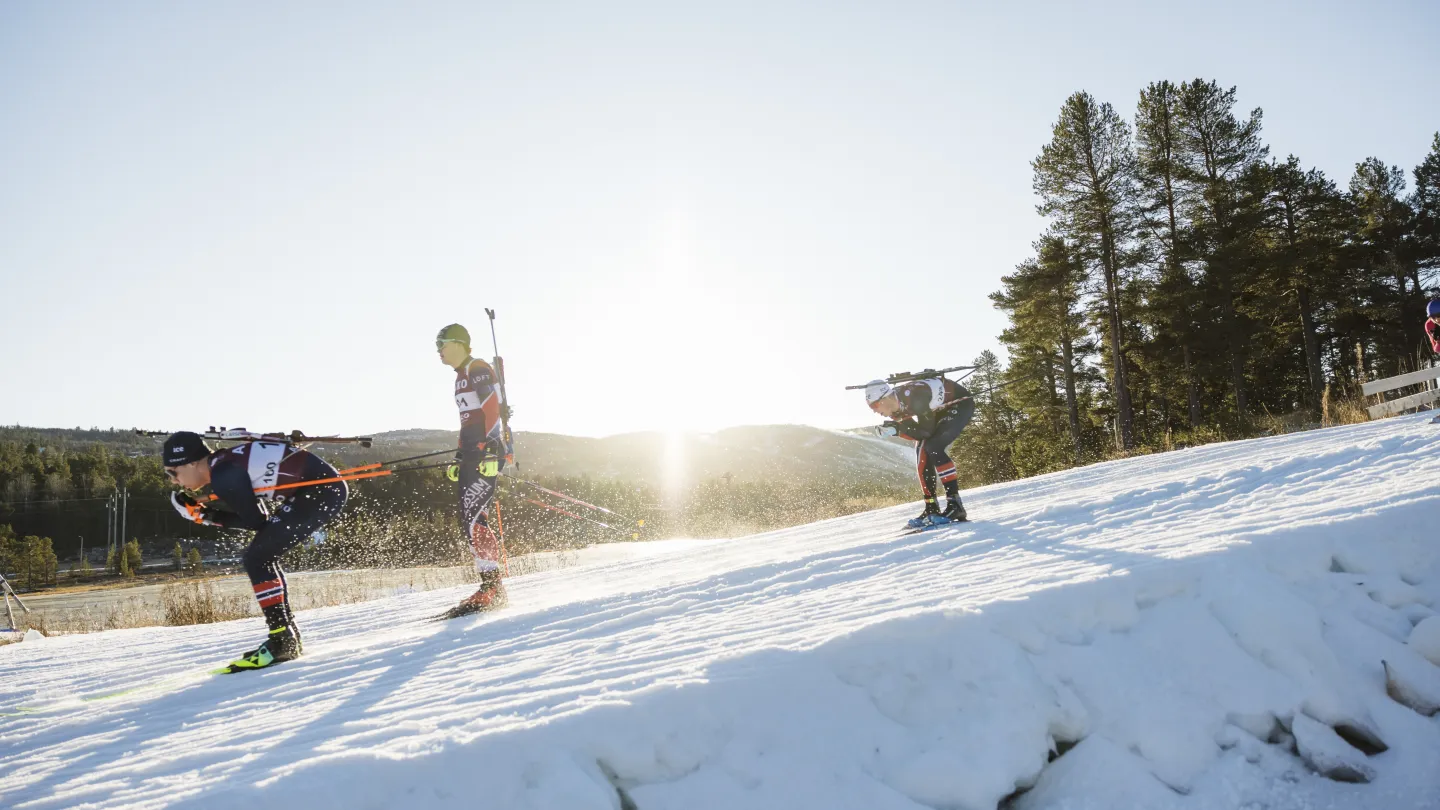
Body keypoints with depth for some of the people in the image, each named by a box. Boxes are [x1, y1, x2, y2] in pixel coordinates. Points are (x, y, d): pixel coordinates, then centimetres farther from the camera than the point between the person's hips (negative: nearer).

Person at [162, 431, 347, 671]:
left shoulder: (222, 475, -15)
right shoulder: (225, 463, 12)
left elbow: (256, 520, -11)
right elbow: (258, 511, 14)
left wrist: (207, 516, -1)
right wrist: (208, 511, 5)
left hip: (323, 490, -10)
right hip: (325, 489, 10)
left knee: (257, 559, -9)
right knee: (263, 557, 16)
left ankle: (283, 641, -6)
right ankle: (287, 636, 21)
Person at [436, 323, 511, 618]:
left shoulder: (478, 370, -6)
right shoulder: (462, 378, 24)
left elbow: (492, 411, -17)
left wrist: (490, 452, -25)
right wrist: (460, 456, 25)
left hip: (488, 453, -10)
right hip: (474, 455, 10)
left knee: (473, 519, -15)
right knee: (470, 521, 5)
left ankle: (492, 588, -13)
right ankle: (492, 588, 7)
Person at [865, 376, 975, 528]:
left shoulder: (911, 395, -34)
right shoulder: (894, 409, -9)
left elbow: (928, 431, -30)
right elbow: (919, 434, -5)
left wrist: (898, 427, -34)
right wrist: (896, 430, -20)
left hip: (961, 402, -9)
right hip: (940, 410, 9)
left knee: (933, 447, -24)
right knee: (922, 453, -2)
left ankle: (955, 505, -22)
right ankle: (931, 508, 4)